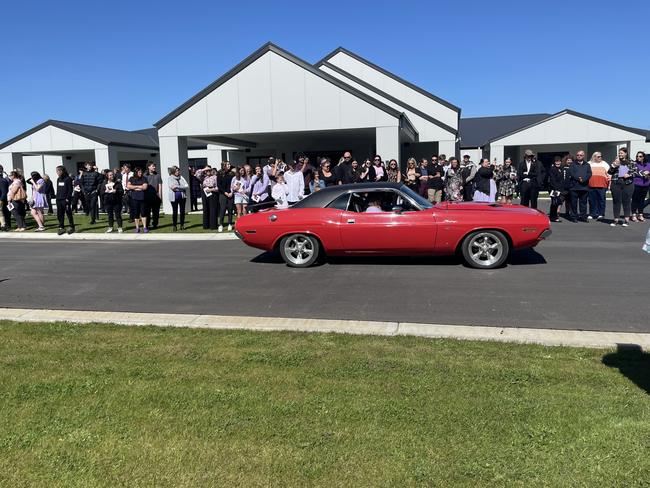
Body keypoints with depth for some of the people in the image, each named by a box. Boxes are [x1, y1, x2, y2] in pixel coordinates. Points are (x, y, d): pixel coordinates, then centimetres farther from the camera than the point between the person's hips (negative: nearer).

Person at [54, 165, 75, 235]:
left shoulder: (68, 179, -7)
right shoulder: (58, 179, 15)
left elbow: (70, 190, -10)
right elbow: (58, 189, 20)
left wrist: (68, 198, -15)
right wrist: (56, 196, 11)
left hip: (65, 200, -7)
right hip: (59, 200, 7)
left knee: (69, 213, 0)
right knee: (60, 214, 5)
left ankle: (72, 227, 10)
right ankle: (61, 228, 10)